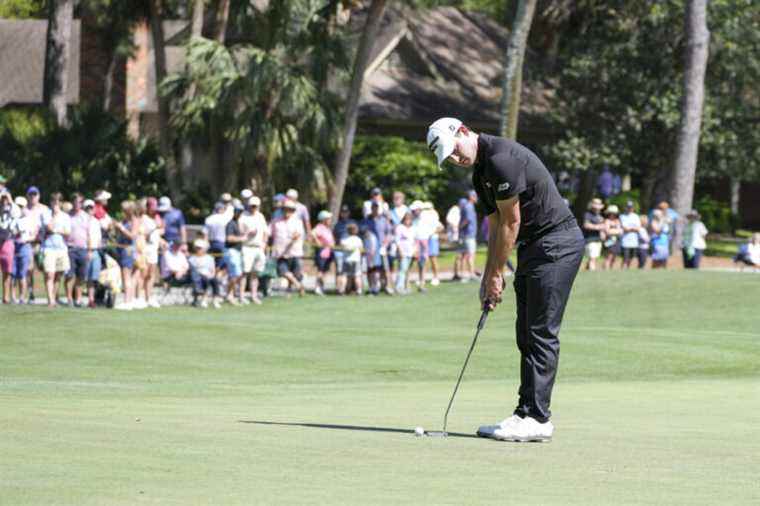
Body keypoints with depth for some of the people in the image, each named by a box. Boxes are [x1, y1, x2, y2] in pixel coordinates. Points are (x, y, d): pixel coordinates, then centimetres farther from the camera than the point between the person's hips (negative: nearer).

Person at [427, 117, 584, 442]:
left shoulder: (501, 158, -19)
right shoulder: (480, 174, 13)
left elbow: (510, 223, -16)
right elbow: (496, 229, 17)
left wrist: (495, 275, -8)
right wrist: (489, 280, 10)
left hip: (556, 244, -10)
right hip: (533, 246, 10)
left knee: (542, 333, -10)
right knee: (528, 334, 9)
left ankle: (537, 419, -9)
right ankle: (527, 414, 10)